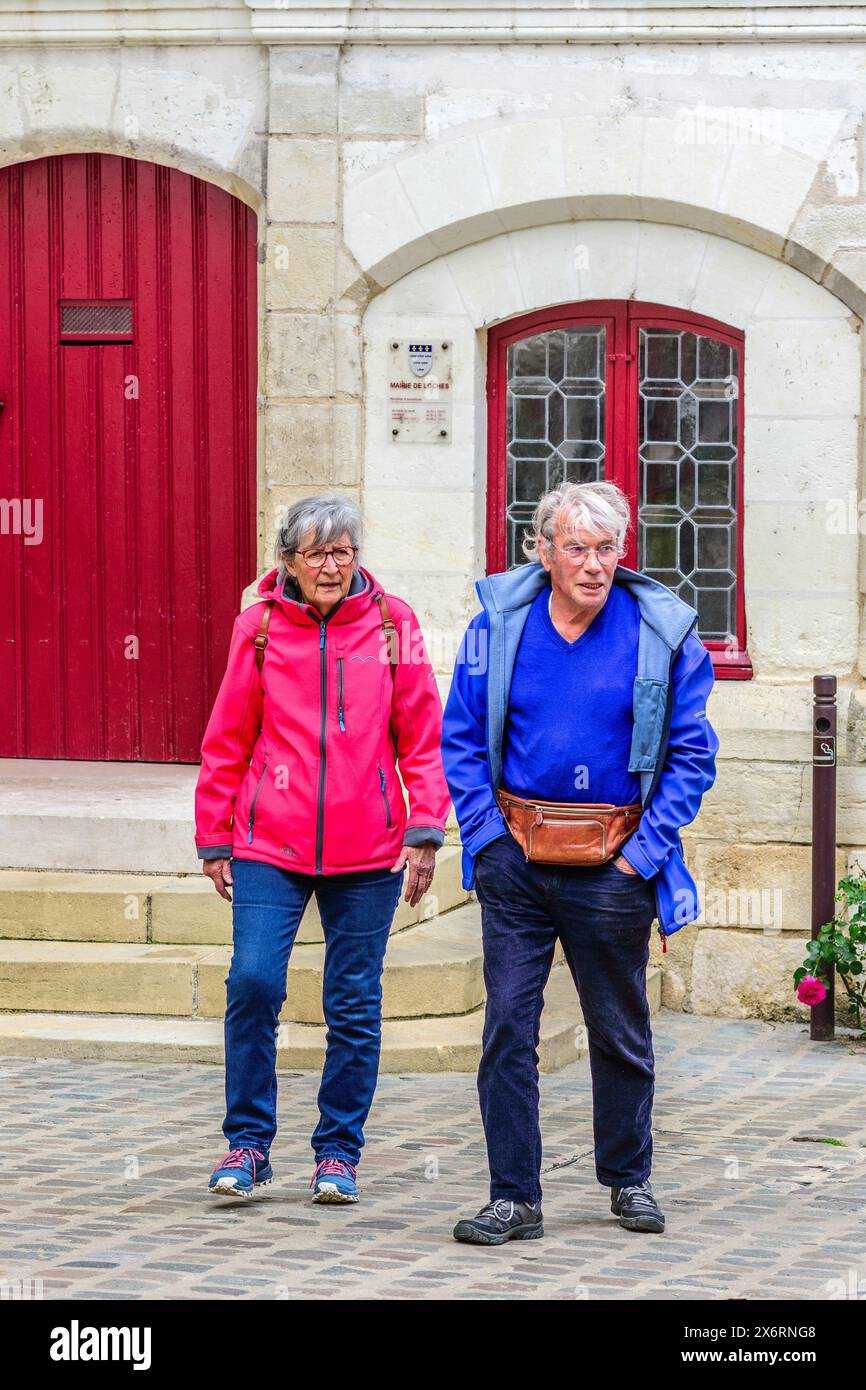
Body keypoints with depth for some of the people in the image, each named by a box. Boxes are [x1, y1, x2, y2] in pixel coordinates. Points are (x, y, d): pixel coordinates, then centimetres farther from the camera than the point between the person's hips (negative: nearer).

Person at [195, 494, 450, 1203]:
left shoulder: (392, 624, 2)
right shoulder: (260, 626, 2)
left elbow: (422, 736, 4)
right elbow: (227, 740, 7)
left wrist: (424, 829, -2)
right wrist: (215, 838, 8)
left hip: (367, 850, 0)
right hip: (270, 844, 0)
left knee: (355, 1004, 4)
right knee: (253, 982, -11)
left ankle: (339, 1153, 17)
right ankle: (248, 1143, 4)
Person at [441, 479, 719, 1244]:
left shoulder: (663, 632, -5)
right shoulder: (500, 621, -1)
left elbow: (691, 753, 1)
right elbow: (460, 739, 6)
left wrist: (646, 850, -6)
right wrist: (489, 834, -3)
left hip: (613, 866, -1)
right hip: (516, 862, 1)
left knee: (620, 1029, 11)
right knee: (508, 1022, -3)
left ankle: (629, 1178, 29)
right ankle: (514, 1196, 2)